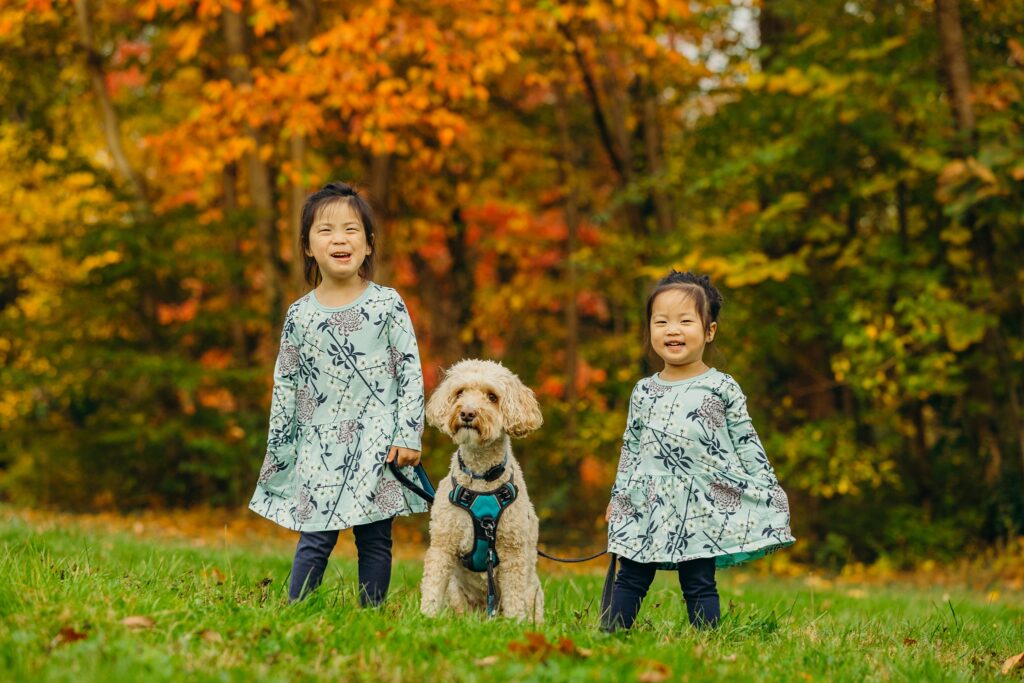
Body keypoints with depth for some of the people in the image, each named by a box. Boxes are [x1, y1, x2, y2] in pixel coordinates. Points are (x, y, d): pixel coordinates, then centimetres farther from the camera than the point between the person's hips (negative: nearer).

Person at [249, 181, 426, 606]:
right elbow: (285, 387, 10)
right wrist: (279, 452, 9)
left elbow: (411, 372, -1)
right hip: (320, 447, 1)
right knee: (314, 538, -4)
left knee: (375, 540, 4)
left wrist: (408, 437, -7)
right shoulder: (299, 315, 4)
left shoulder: (387, 305, -1)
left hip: (376, 443, -1)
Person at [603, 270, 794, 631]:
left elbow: (747, 445, 2)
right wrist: (618, 498, 19)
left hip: (701, 508, -3)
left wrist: (767, 493, -1)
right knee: (629, 579, 4)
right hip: (647, 507, 4)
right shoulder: (643, 391, 9)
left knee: (699, 585, -2)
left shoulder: (722, 388, -2)